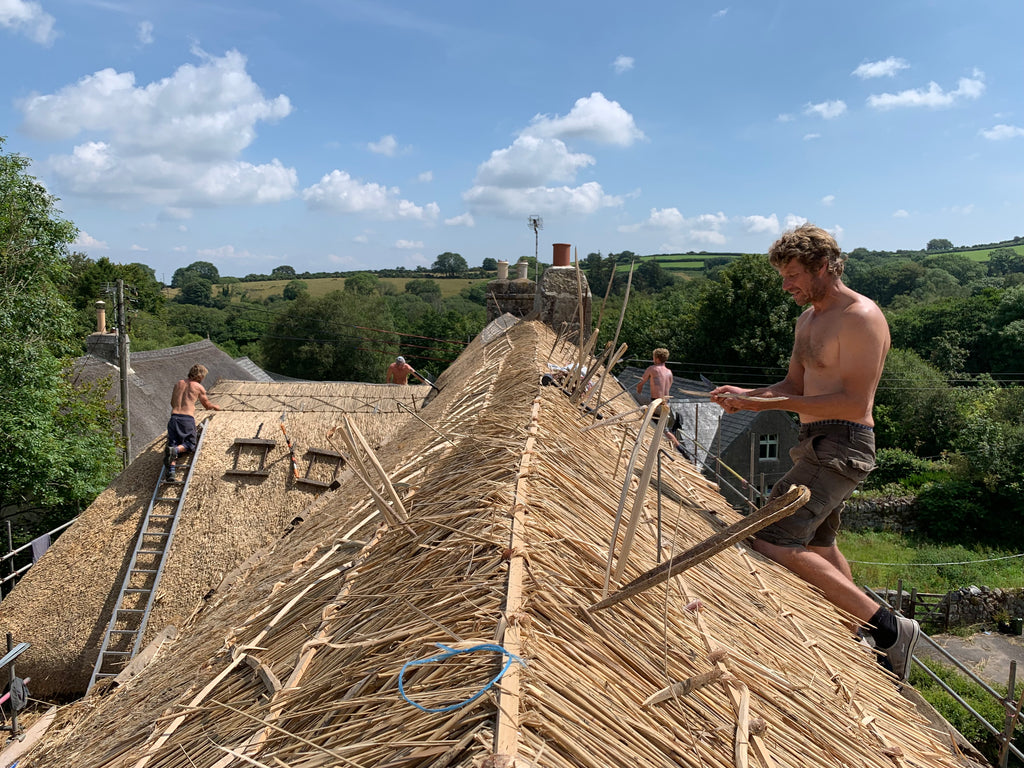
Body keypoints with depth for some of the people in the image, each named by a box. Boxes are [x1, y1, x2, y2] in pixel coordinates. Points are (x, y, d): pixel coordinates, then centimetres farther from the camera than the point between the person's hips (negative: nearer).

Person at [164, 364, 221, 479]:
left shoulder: (179, 383, 18)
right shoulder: (199, 387, 7)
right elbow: (207, 405, 21)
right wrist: (215, 407, 42)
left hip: (174, 417, 4)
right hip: (188, 418, -4)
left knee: (173, 443, 2)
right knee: (190, 444, 8)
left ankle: (171, 469, -19)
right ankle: (175, 450, -24)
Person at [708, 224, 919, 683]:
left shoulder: (860, 318, -15)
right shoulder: (809, 318, 15)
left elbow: (855, 403, -23)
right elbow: (795, 386, 19)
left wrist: (773, 403, -25)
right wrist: (747, 396, 0)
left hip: (842, 446, -10)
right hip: (816, 445, 10)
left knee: (772, 542, -19)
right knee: (818, 547, 21)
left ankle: (886, 628, -10)